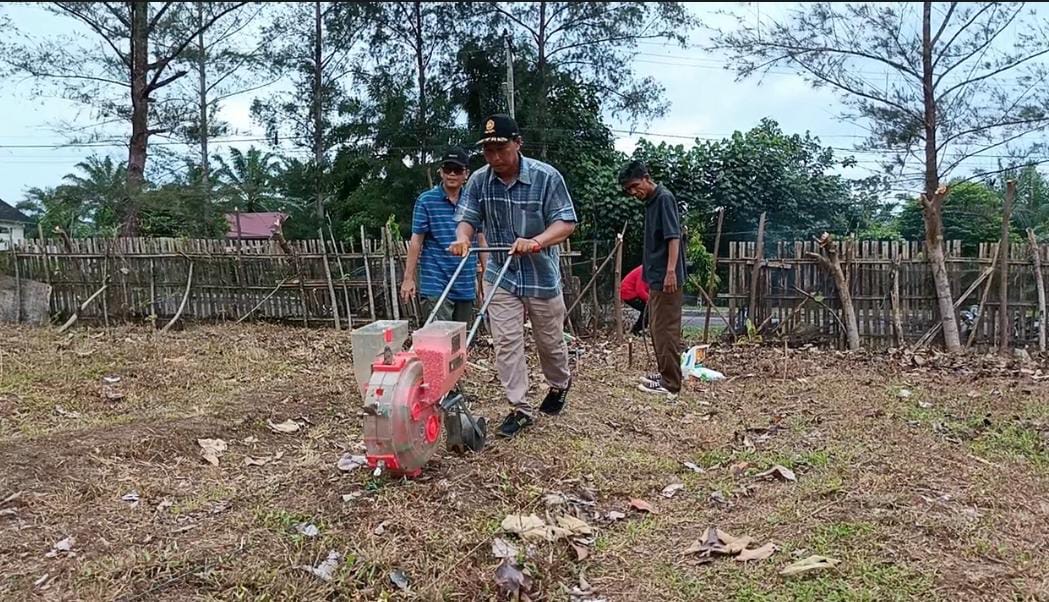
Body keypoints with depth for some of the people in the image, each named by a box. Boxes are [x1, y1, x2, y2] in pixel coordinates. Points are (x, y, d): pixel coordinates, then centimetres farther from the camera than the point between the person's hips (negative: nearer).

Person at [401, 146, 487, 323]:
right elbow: (416, 241, -3)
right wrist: (409, 278, -6)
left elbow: (481, 240, 13)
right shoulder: (426, 201, -4)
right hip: (435, 285, -4)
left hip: (466, 286, 4)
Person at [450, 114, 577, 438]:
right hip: (500, 276, 2)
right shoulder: (479, 180, -6)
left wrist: (536, 242, -36)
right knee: (506, 342, -3)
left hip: (542, 274, -2)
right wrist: (463, 237, -29)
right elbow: (467, 217, -4)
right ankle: (520, 409, 9)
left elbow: (566, 223, -18)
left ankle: (560, 384, 44)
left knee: (550, 340, 15)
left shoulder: (546, 177, -17)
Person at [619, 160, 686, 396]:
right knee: (657, 328, 15)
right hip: (655, 277, 10)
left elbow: (674, 237, -20)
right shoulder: (650, 202, 16)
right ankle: (665, 374, 23)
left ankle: (671, 383, -3)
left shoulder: (664, 198, -11)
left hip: (666, 278, -10)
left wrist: (671, 271, -28)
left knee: (665, 330, -7)